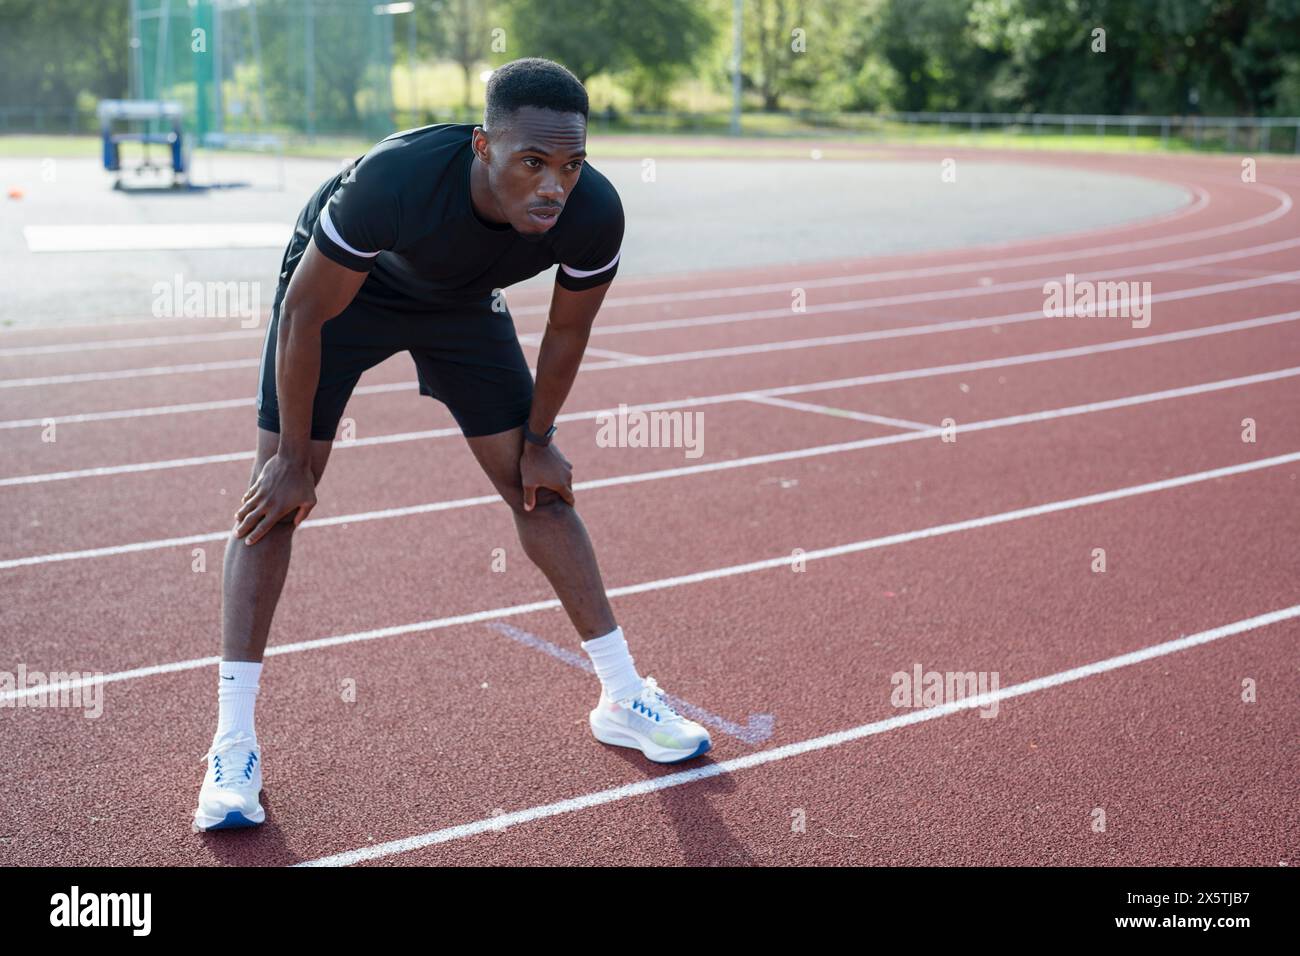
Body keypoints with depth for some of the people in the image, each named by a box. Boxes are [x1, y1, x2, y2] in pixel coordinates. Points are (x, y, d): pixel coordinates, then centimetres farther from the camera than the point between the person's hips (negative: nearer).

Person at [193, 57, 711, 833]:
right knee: (277, 493, -11)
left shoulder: (594, 213, -32)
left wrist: (537, 439, 0)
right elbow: (306, 312, -27)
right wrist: (295, 460, -19)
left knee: (538, 489, 1)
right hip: (340, 289, -3)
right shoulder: (392, 181, -43)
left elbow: (567, 330, -10)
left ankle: (624, 698, 15)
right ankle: (234, 745, -5)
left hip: (462, 301, 3)